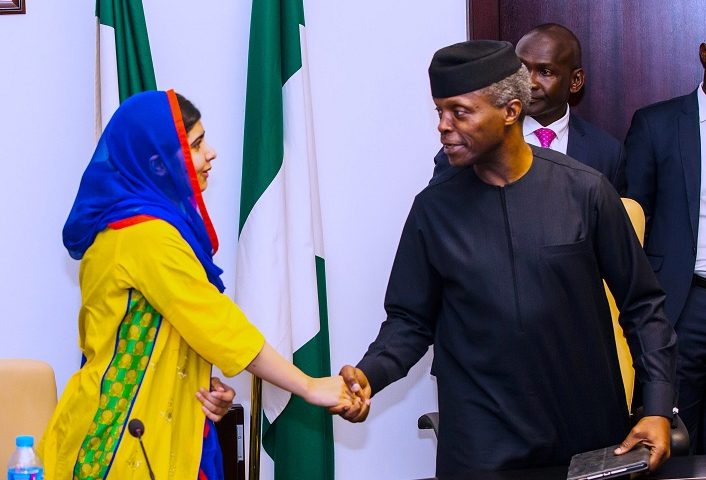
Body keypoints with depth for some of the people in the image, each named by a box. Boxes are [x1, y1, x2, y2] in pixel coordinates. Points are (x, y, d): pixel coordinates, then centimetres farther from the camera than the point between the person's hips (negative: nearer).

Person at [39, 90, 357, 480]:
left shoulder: (123, 223, 11)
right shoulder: (148, 236, -18)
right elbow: (220, 325, -18)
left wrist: (202, 389, 0)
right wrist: (311, 387, -12)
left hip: (141, 424, 9)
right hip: (124, 435, -9)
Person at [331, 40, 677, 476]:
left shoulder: (584, 191, -5)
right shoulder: (434, 207, -1)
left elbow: (642, 304, 0)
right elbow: (411, 320, 3)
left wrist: (658, 409, -6)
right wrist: (369, 375, -16)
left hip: (591, 432, 0)